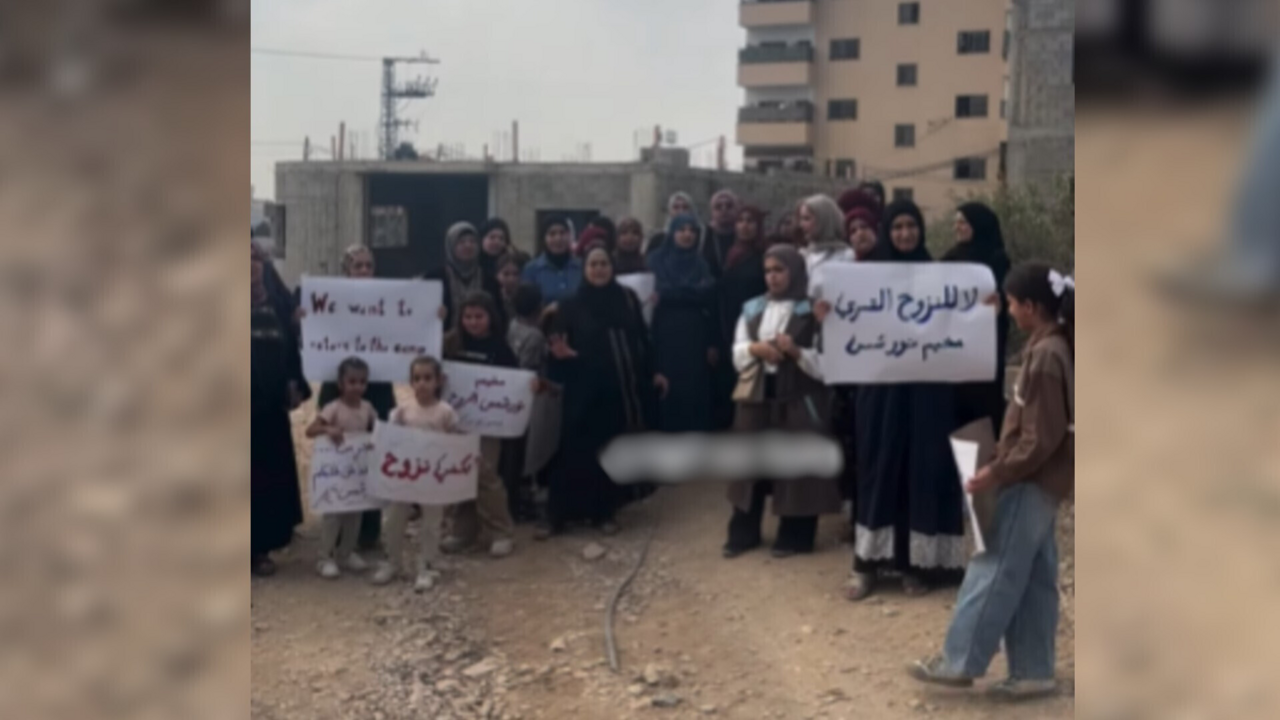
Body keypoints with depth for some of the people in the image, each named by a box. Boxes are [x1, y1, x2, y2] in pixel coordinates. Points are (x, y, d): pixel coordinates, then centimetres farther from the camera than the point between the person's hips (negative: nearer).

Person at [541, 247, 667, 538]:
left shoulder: (627, 298, 7)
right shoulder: (571, 306, 0)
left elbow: (641, 339, 11)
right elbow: (557, 345, -2)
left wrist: (651, 373, 10)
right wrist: (560, 353, -24)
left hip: (622, 389, 3)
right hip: (585, 390, -3)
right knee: (576, 451, -5)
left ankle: (603, 512, 20)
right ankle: (556, 515, 3)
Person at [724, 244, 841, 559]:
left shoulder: (812, 311, -4)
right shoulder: (752, 309, 11)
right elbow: (737, 354, 9)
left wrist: (795, 351, -24)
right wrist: (755, 349, -11)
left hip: (798, 398, -4)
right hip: (756, 395, 5)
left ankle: (793, 536, 12)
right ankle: (743, 533, 18)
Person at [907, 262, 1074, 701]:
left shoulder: (1045, 356, -21)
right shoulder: (1055, 346, 9)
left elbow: (1041, 438, -22)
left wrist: (997, 474, -16)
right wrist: (1001, 460, 14)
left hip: (1032, 481, -9)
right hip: (1041, 480, 9)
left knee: (995, 571, -2)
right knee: (1034, 577, 12)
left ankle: (960, 662, 7)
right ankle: (1033, 671, 18)